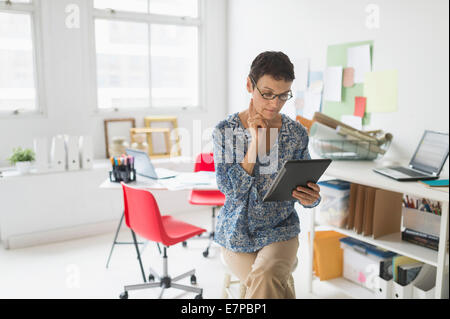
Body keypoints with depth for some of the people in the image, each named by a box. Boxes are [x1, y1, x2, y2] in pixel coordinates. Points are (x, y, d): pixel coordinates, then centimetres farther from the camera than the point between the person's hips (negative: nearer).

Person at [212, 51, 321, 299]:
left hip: (280, 230, 1)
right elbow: (232, 190, -15)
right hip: (237, 234, 0)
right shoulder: (224, 131, -8)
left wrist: (310, 198, -20)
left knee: (265, 277, -26)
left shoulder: (296, 134, -3)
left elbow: (305, 189, 4)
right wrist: (255, 142, -21)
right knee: (275, 287, -19)